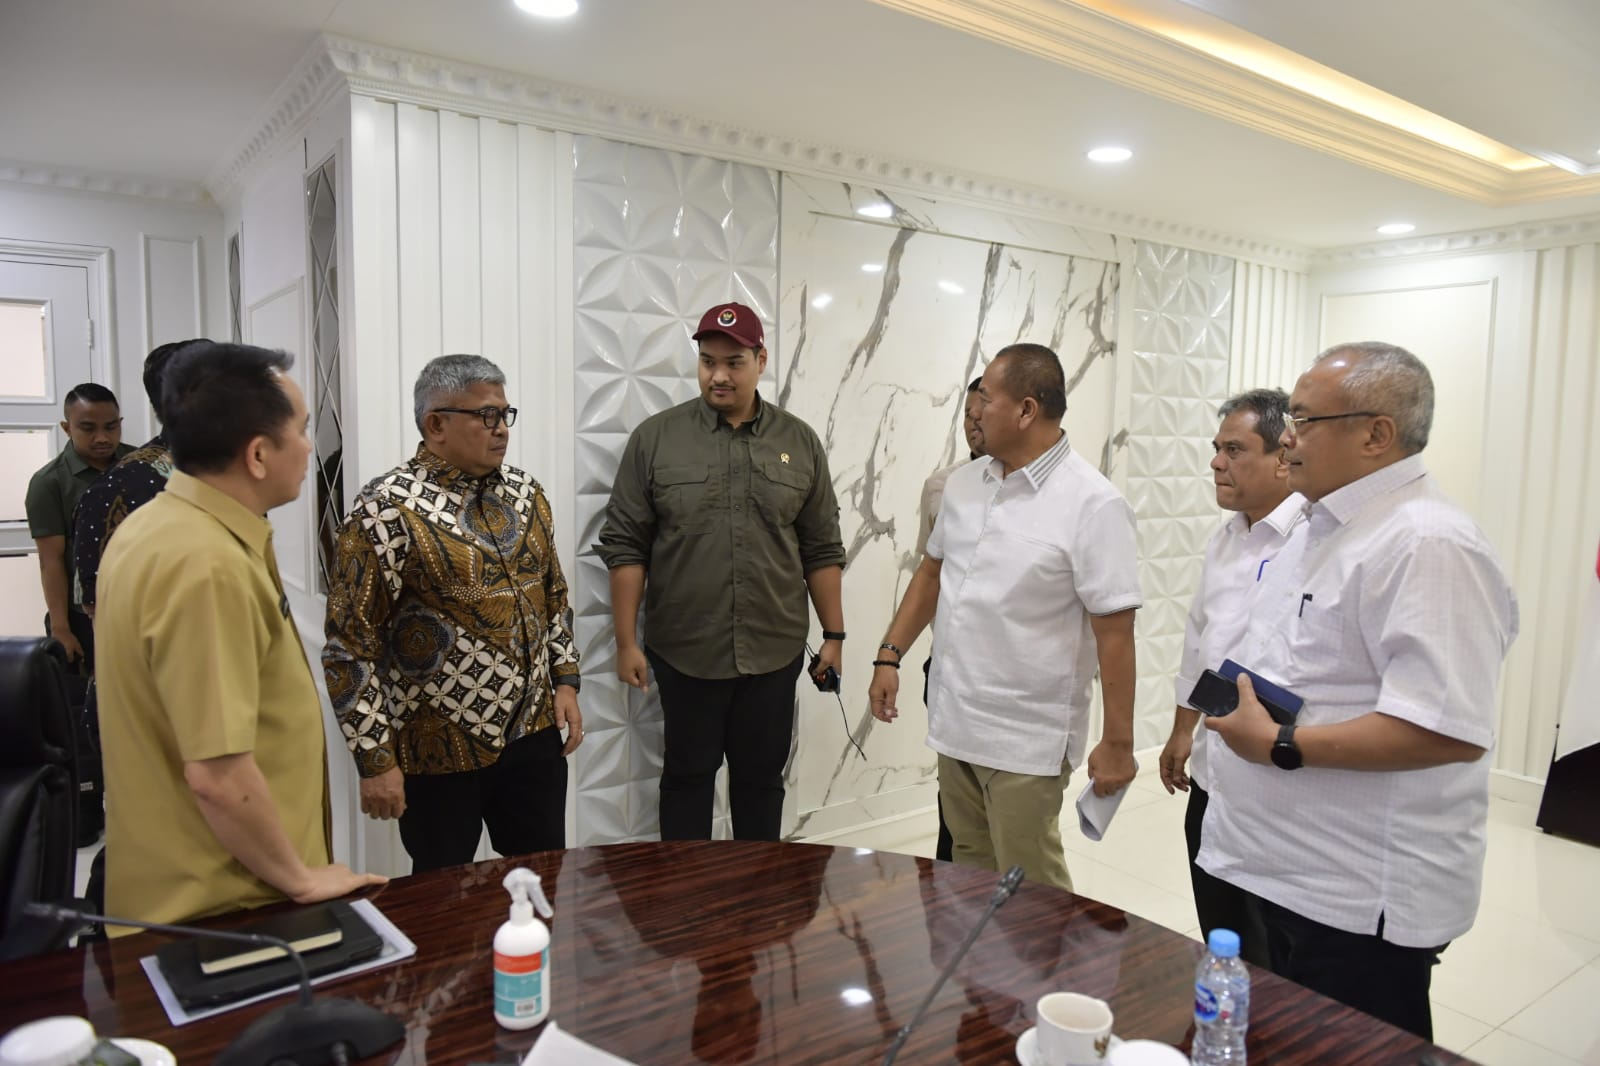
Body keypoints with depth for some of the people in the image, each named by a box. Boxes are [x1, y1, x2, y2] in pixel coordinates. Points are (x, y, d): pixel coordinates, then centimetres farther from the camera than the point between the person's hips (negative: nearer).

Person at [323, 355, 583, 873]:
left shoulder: (524, 492, 5)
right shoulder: (387, 512, -15)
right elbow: (350, 646, -14)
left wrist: (565, 680, 8)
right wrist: (375, 759, -14)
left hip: (532, 733, 6)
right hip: (438, 750, -5)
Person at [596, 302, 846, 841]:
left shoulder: (800, 442, 3)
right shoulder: (654, 438, -2)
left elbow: (822, 549, 6)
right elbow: (625, 546, -2)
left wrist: (834, 634, 5)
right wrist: (626, 641, -5)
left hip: (774, 652, 2)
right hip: (685, 652, -1)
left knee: (761, 777, 14)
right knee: (688, 775, 13)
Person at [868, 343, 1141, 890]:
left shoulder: (1093, 504, -16)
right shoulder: (963, 483, 4)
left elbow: (1114, 631, -15)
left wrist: (1118, 742, -13)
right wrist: (889, 655, 11)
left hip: (1026, 741, -6)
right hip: (953, 722, 6)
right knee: (968, 875, 21)